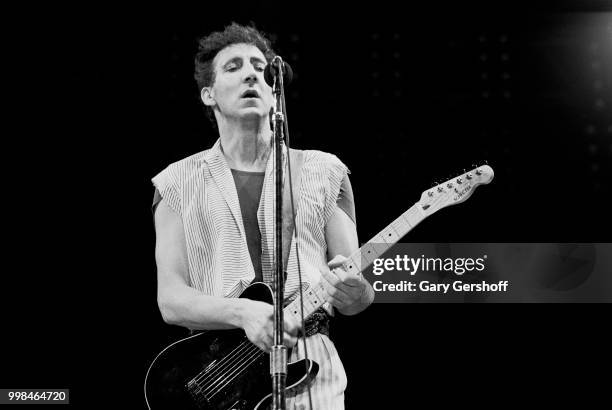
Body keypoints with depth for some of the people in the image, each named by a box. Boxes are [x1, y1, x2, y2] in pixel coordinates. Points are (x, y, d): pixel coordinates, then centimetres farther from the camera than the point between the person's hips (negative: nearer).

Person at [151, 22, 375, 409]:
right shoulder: (178, 182, 7)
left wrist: (355, 292, -17)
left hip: (309, 376, 1)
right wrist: (244, 312, -19)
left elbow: (358, 293, 7)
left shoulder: (324, 172, 8)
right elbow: (171, 299, -1)